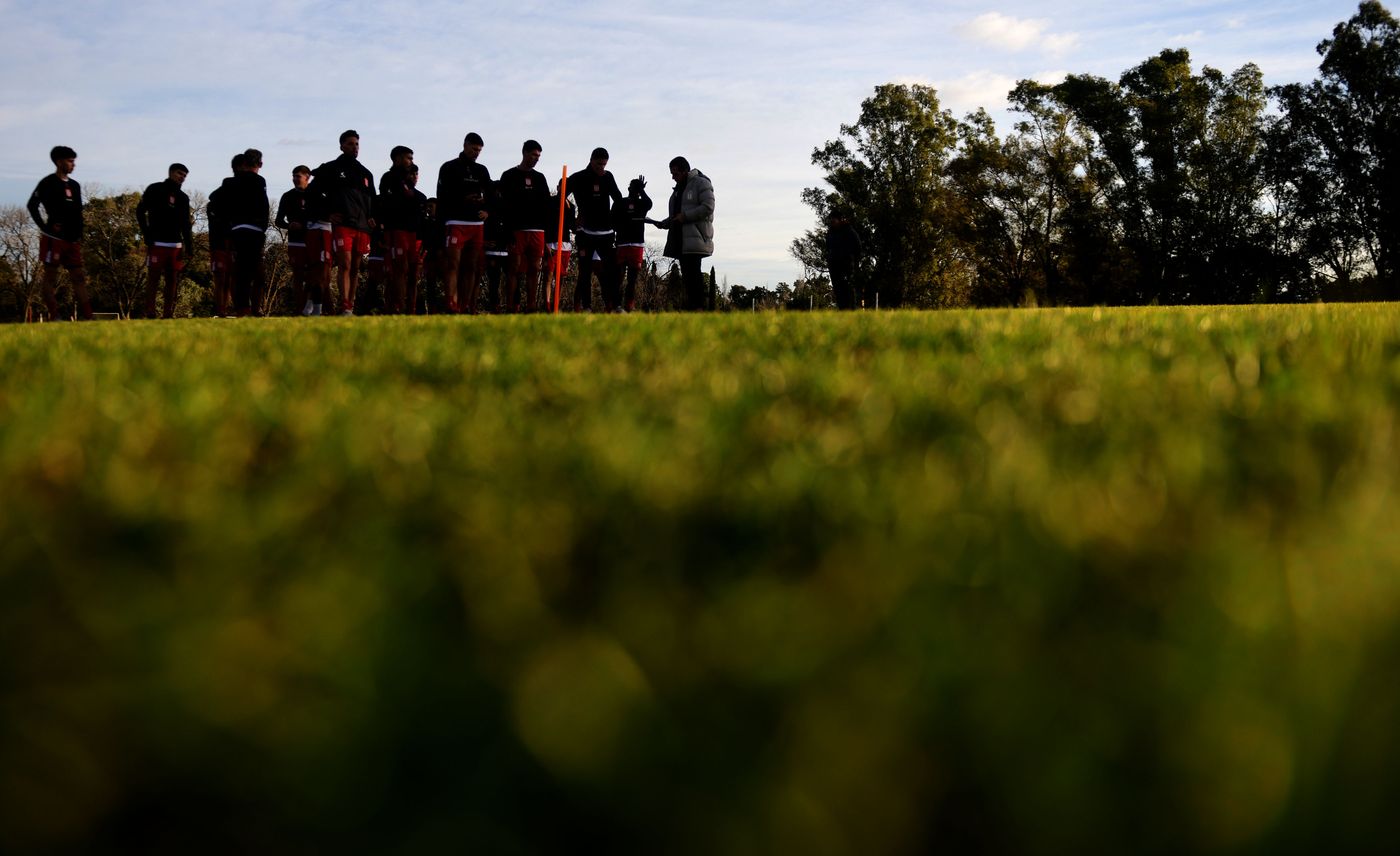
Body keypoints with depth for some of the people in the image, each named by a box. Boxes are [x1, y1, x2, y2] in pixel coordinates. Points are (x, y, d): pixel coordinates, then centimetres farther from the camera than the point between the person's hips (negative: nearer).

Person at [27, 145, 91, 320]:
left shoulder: (74, 185, 15)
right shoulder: (48, 183, -4)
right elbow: (32, 206, -7)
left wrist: (79, 236, 11)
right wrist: (45, 227, -11)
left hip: (72, 240, 7)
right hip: (53, 238, -7)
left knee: (78, 277, 2)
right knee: (50, 277, -2)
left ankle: (87, 317, 0)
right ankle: (54, 317, -4)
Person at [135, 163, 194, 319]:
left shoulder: (183, 197, 17)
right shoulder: (155, 189, 3)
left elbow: (185, 224, 16)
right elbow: (140, 211, -1)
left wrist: (189, 245, 5)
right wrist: (147, 234, -10)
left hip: (176, 245, 5)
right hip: (157, 243, -5)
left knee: (173, 280, 3)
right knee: (153, 278, -7)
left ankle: (168, 314, 5)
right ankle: (150, 314, -9)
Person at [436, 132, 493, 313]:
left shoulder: (482, 171, 18)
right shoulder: (449, 168, 3)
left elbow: (489, 195, 20)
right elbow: (443, 197, -3)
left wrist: (487, 211, -1)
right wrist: (465, 199, -16)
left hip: (477, 224, 5)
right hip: (455, 223, -5)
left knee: (471, 267, 4)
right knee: (453, 264, -13)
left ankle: (466, 307, 6)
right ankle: (452, 304, -19)